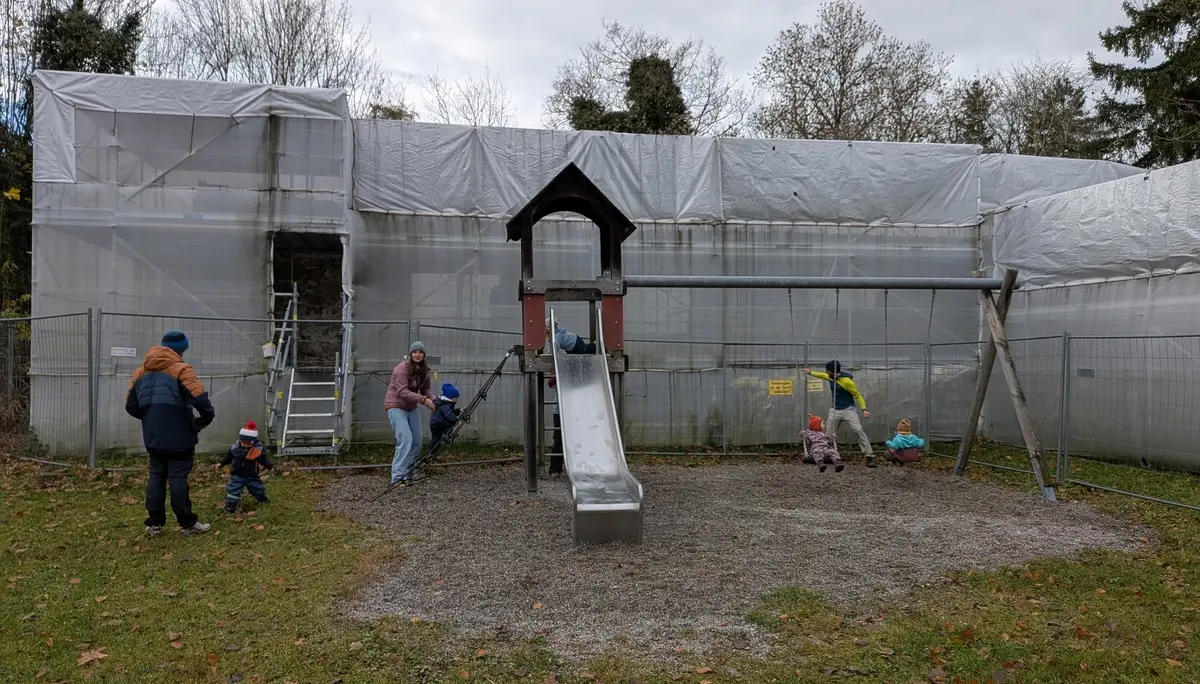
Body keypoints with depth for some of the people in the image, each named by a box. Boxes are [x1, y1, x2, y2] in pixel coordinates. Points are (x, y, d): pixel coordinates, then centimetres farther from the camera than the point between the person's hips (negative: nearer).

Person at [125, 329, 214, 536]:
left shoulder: (141, 371, 11)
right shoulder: (180, 369, -10)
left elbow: (131, 406, 15)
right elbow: (200, 398, -22)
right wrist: (206, 418, -6)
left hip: (153, 437, 6)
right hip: (178, 437, -6)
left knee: (156, 476, 12)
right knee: (178, 477, -2)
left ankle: (154, 523, 13)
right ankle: (187, 523, 4)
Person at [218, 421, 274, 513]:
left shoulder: (258, 449, -14)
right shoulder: (235, 447, -8)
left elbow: (264, 459, -6)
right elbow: (228, 457, 7)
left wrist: (270, 465, -19)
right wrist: (221, 464, 3)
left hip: (252, 476, 0)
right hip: (237, 475, 0)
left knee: (258, 488, 17)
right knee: (233, 490, -7)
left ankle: (262, 499, 44)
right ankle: (230, 507, 3)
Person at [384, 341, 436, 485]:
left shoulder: (424, 370, 3)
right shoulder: (402, 368, -20)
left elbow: (427, 389, 2)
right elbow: (403, 392, -27)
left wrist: (433, 400, -19)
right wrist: (423, 399, -33)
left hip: (411, 408, 8)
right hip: (396, 406, -8)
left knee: (417, 442, 8)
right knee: (405, 440, -20)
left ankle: (409, 473, 21)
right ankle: (397, 477, -18)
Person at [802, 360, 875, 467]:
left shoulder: (846, 381, -20)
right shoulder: (830, 377, 0)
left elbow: (858, 395, -13)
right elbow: (822, 375, 26)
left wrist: (864, 409, -23)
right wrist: (810, 372, 36)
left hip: (848, 410, -7)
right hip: (835, 410, 7)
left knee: (859, 430, -21)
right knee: (829, 434, 7)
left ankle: (870, 457, -21)